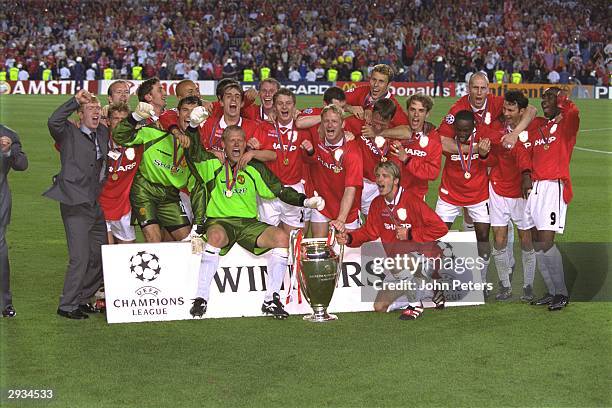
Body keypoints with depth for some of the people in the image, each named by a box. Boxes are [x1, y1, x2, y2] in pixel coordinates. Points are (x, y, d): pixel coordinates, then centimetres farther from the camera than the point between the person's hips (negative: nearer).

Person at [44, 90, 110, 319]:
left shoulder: (103, 134, 15)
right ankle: (67, 305, 2)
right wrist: (75, 100, -21)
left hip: (96, 204, 7)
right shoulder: (69, 133, -3)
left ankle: (82, 299, 26)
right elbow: (54, 122, -23)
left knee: (101, 256, 11)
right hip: (75, 205, -7)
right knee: (80, 258, -10)